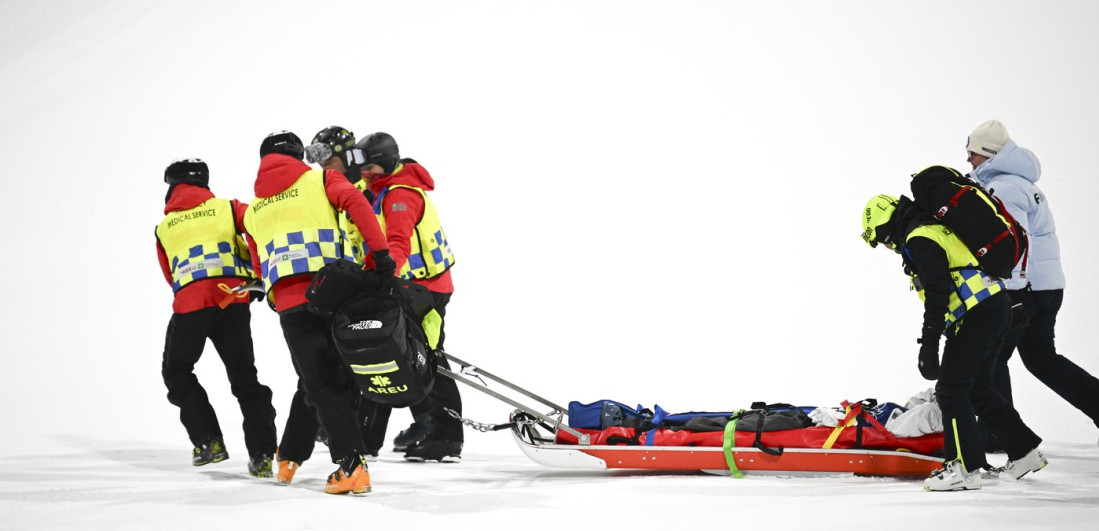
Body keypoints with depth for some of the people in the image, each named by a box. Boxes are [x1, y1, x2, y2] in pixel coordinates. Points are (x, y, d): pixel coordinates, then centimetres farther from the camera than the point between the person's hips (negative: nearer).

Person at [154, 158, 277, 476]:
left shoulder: (164, 228, 20)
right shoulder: (227, 209, 14)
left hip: (188, 305, 0)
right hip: (233, 300, 1)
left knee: (176, 372, 19)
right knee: (244, 377, 8)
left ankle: (209, 442, 8)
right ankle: (262, 455, 0)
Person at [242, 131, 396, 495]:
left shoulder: (253, 210, 24)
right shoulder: (319, 180, 12)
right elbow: (355, 203, -8)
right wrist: (380, 252, -13)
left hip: (289, 304, 2)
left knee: (321, 384, 1)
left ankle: (351, 464, -11)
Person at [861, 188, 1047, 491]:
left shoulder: (920, 240, -11)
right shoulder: (935, 228, 21)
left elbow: (937, 293, -20)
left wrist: (929, 343, -21)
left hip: (976, 316, -10)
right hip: (997, 308, 10)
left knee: (951, 390, -6)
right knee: (977, 388, 17)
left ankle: (964, 468, -6)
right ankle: (1024, 452, 21)